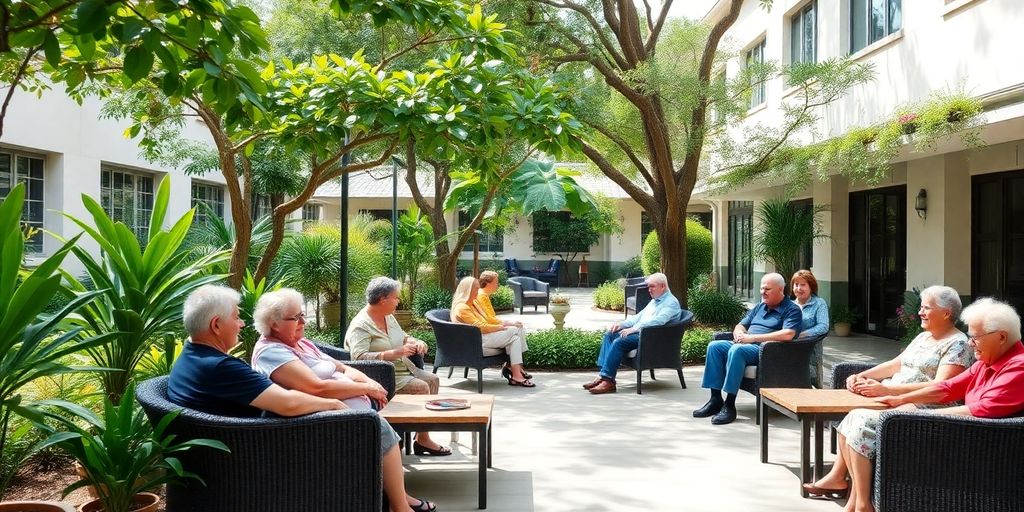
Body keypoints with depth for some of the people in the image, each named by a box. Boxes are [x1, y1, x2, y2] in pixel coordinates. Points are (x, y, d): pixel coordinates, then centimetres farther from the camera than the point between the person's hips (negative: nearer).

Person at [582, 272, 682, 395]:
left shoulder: (671, 302, -7)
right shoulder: (654, 301, 24)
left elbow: (657, 321, -23)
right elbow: (639, 316, 27)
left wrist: (633, 329, -27)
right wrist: (622, 324, 9)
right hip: (639, 331, 10)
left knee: (620, 342, -28)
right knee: (609, 334, -7)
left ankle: (608, 381, -27)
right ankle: (602, 375, -16)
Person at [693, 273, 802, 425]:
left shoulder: (792, 310, -1)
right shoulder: (760, 307, 24)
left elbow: (788, 335, -19)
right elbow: (740, 326, 27)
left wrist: (753, 337, -18)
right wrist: (739, 335, -1)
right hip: (744, 345, 8)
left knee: (737, 350, -35)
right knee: (715, 346, -16)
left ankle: (729, 405, -33)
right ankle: (716, 399, -16)